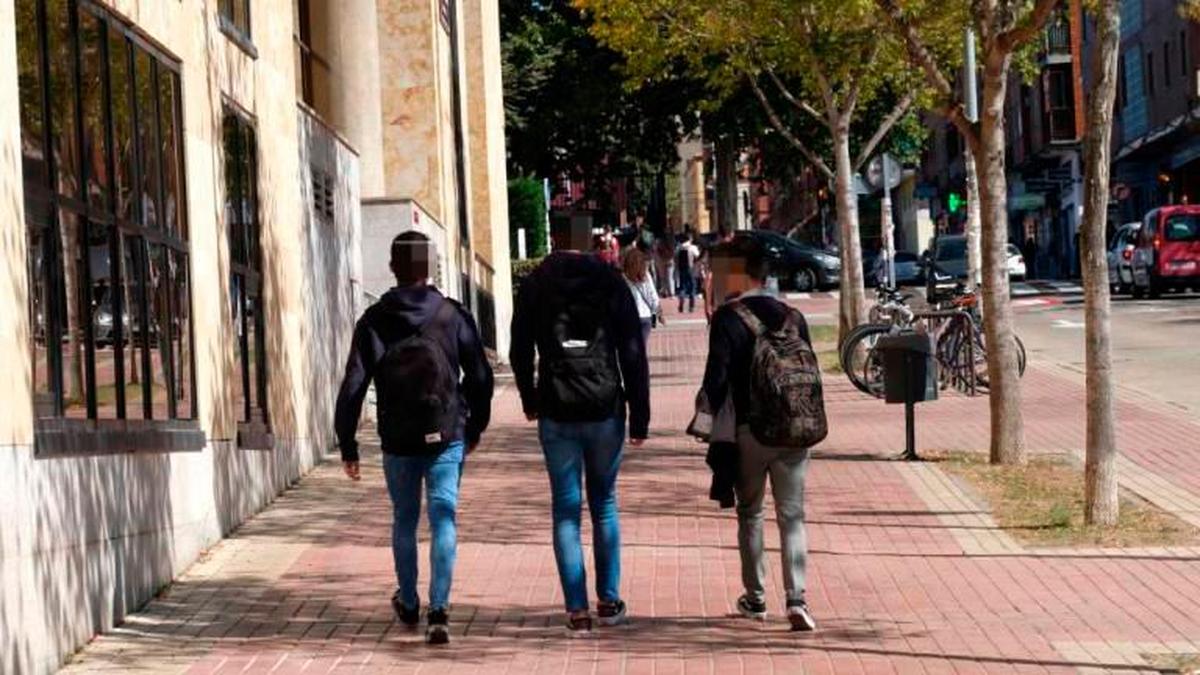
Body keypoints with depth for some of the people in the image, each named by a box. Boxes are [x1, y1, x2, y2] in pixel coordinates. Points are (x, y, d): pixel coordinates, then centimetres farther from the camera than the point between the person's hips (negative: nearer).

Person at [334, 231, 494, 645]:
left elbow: (353, 386, -5)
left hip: (398, 441, 1)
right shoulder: (452, 315, -2)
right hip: (447, 438, -1)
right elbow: (480, 375, 3)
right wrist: (475, 426, 17)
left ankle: (409, 605, 32)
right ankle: (439, 611, -13)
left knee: (404, 520, 18)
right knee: (443, 518, 0)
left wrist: (348, 445, 1)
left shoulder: (374, 321, -3)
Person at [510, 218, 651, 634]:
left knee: (566, 509, 5)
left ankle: (577, 610, 1)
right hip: (605, 412, 0)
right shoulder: (610, 283, -1)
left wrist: (530, 402, 23)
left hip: (557, 416, 0)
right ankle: (609, 601, 15)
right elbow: (633, 354, -3)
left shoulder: (535, 287, 0)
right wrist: (640, 416, 1)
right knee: (604, 503, 15)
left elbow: (520, 353, 7)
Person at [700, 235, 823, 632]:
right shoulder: (793, 317, 7)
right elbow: (810, 372, 9)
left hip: (751, 432, -3)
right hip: (797, 432, 3)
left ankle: (755, 599, 19)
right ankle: (796, 600, -10)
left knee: (749, 514, 14)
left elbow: (717, 376, -13)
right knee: (792, 517, 5)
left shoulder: (729, 317, -8)